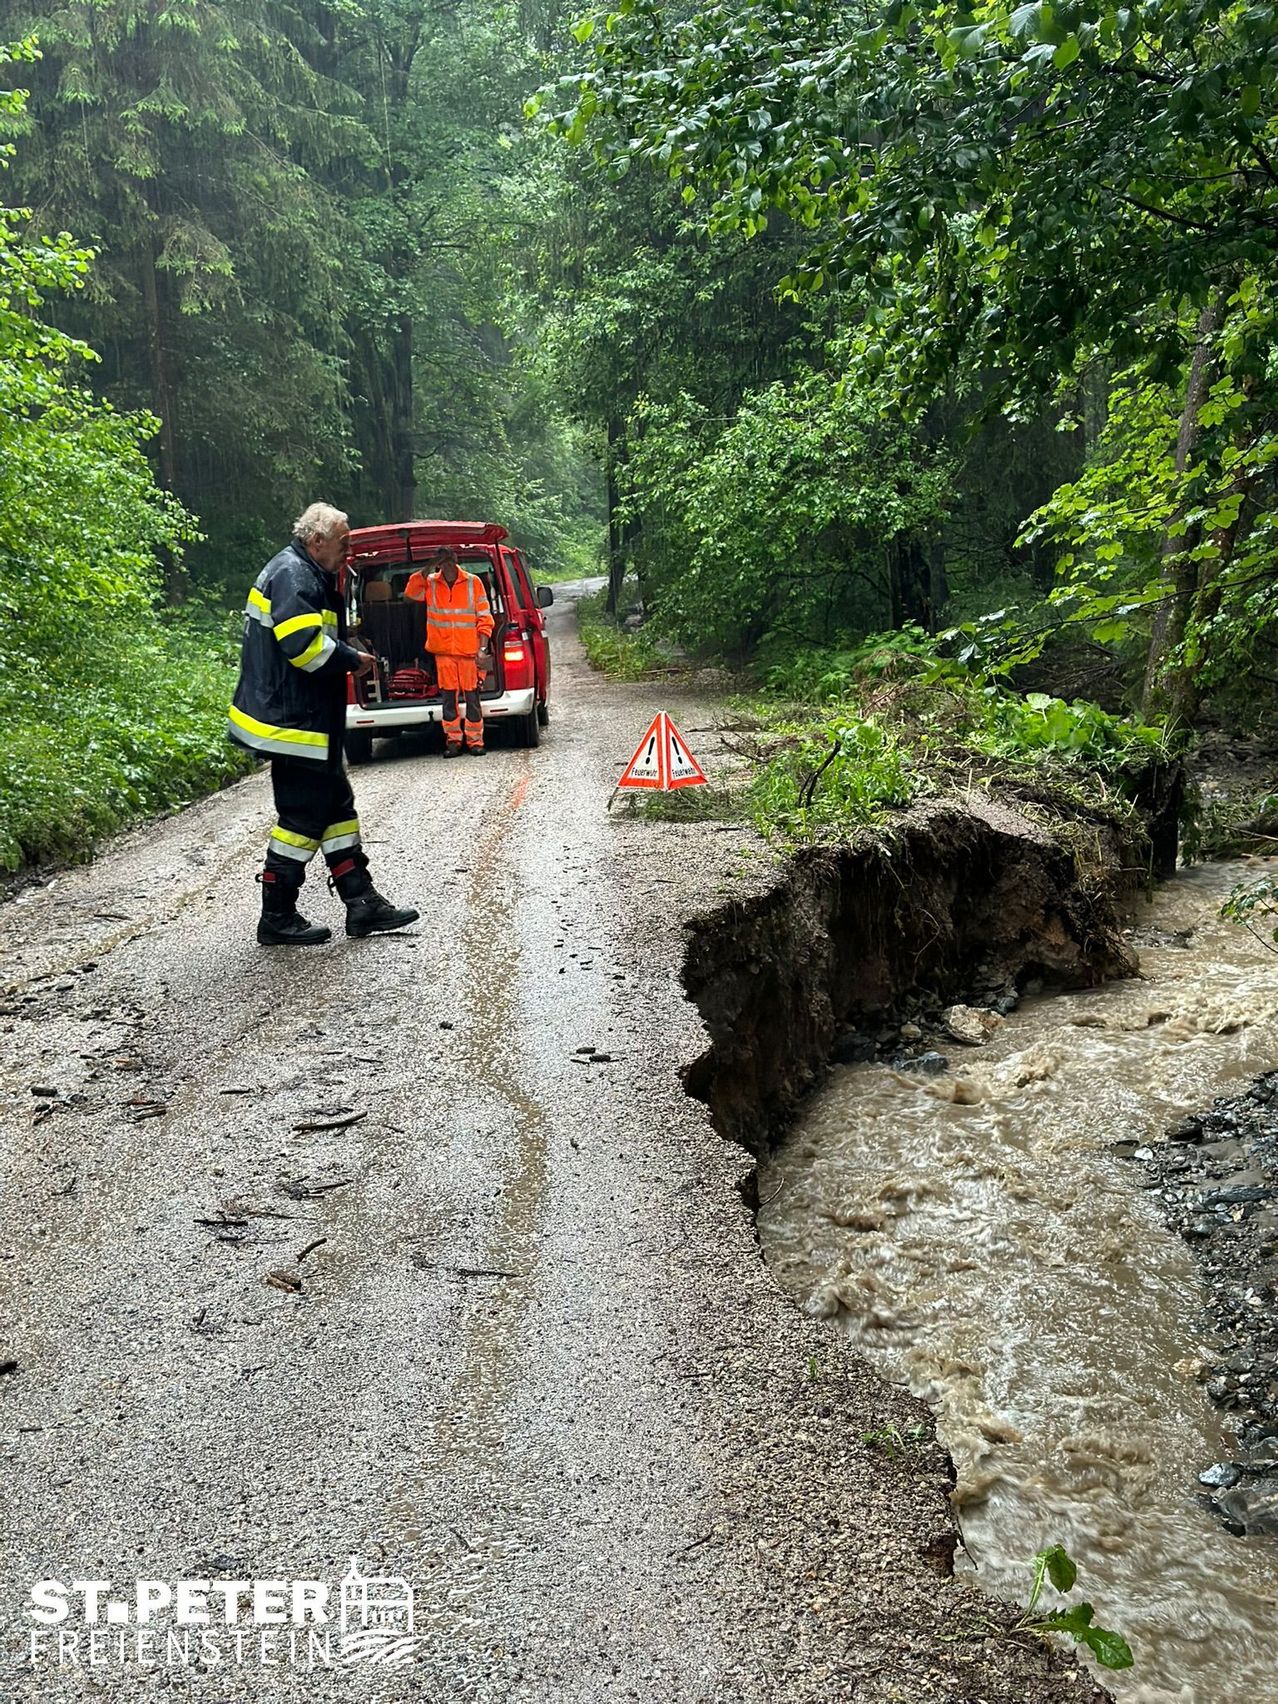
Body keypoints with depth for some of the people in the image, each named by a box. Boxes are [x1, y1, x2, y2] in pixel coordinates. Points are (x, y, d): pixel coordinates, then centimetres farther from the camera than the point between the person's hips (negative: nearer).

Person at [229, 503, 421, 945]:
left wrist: (347, 653, 8)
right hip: (294, 725, -12)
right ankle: (277, 920, 5)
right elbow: (305, 645, -27)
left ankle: (362, 902, 19)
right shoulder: (293, 576, -16)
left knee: (337, 807, 14)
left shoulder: (307, 575, 19)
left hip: (307, 722, 12)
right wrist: (353, 660, -13)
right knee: (302, 817, -4)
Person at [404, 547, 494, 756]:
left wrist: (482, 645, -3)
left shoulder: (473, 582, 3)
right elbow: (411, 592, -8)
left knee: (471, 695, 0)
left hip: (468, 649, -2)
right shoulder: (431, 583, 8)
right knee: (448, 695, 3)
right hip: (443, 650, 2)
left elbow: (484, 616, 4)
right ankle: (453, 740, 9)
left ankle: (475, 740, 6)